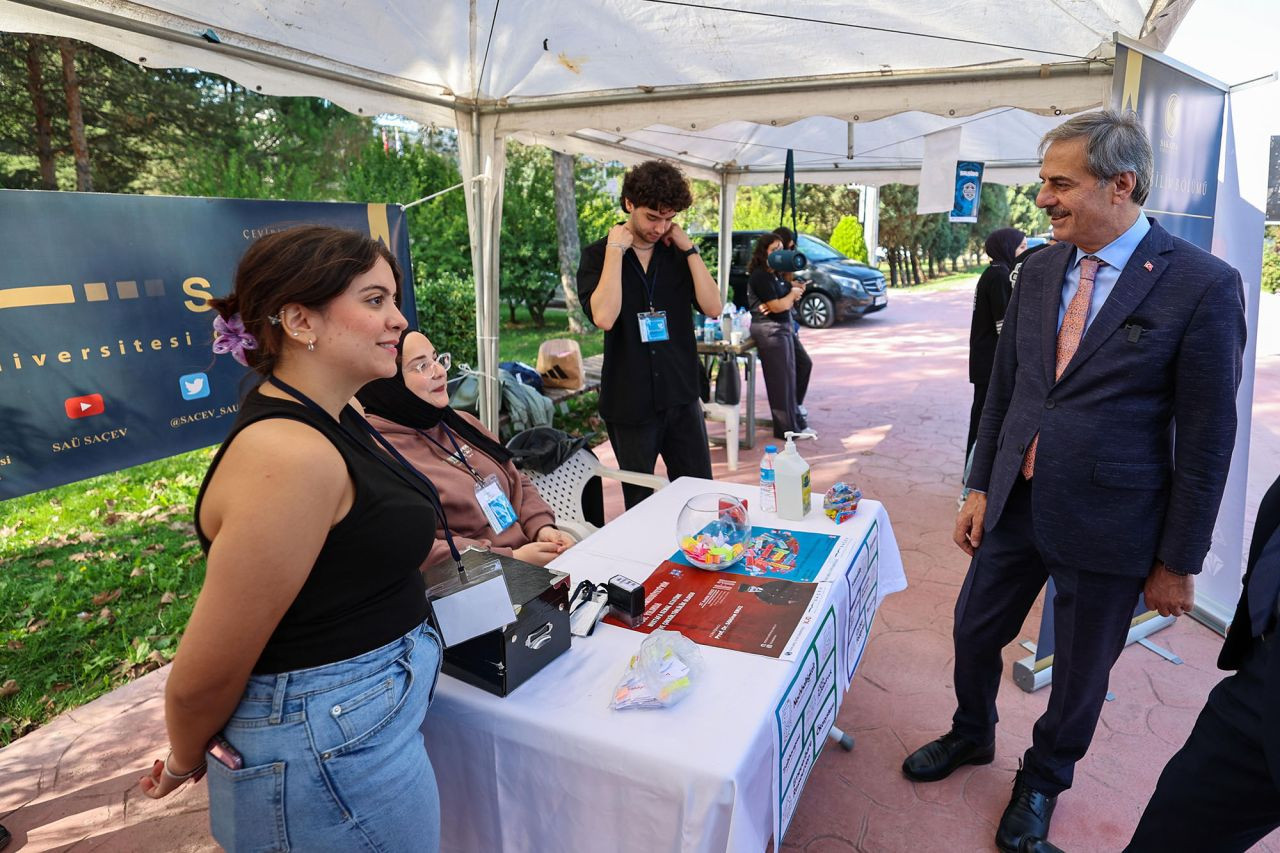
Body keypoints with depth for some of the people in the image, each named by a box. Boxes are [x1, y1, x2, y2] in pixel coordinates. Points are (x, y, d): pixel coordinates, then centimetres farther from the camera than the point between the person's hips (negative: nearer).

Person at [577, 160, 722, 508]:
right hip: (630, 401, -3)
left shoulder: (677, 253, 7)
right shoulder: (598, 255, -2)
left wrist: (689, 249, -7)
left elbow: (713, 307, -5)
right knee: (639, 503, 10)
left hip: (681, 397, 3)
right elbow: (604, 317, -21)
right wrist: (615, 250, -15)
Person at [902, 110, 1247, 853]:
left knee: (1080, 673, 16)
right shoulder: (1039, 270, 1)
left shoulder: (1203, 285, -14)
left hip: (1106, 527, -4)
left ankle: (1043, 780, 44)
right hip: (1015, 505, 5)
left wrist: (1179, 561, -7)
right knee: (975, 633, 20)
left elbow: (1208, 439, -11)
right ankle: (972, 736, 49)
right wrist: (980, 487, 6)